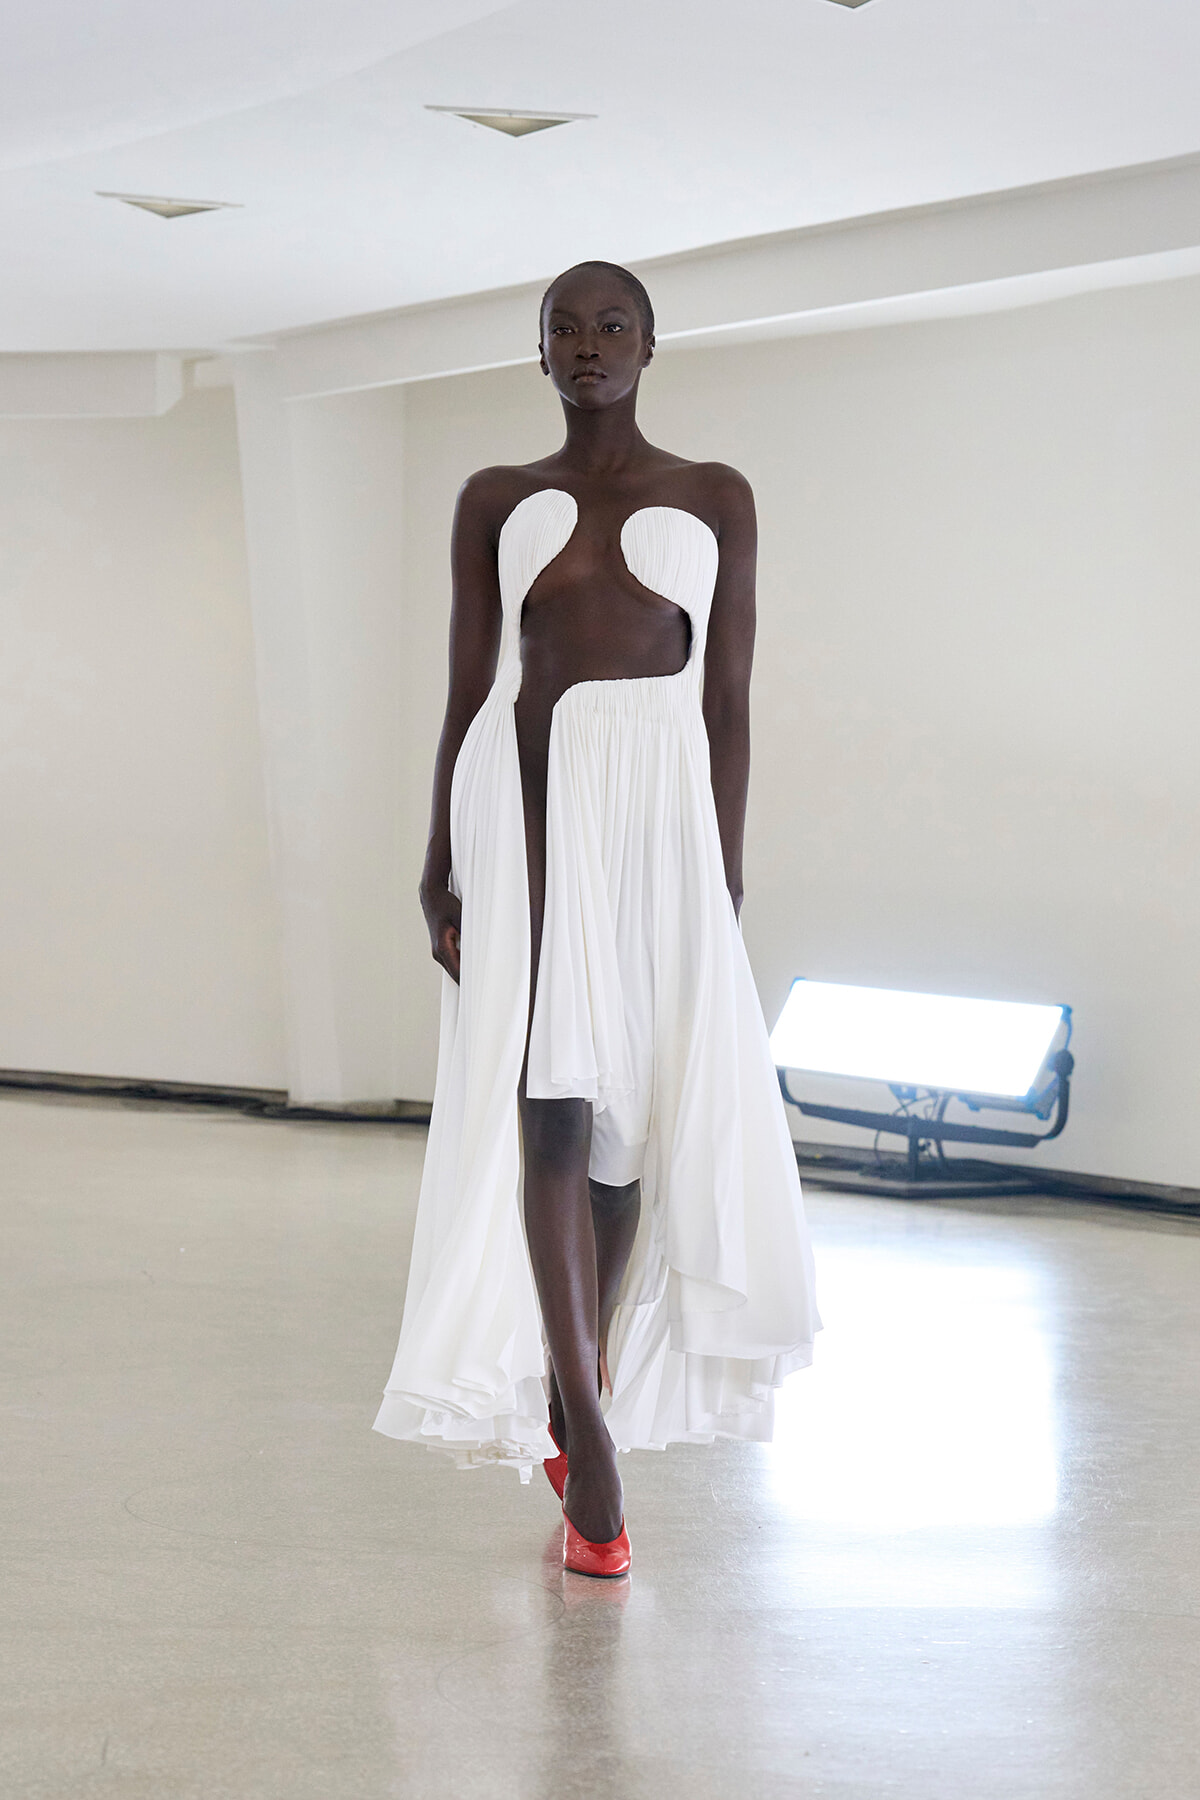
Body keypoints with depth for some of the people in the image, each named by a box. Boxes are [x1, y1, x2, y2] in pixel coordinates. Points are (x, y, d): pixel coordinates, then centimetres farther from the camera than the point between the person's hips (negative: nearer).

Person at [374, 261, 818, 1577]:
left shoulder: (714, 501, 9)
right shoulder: (494, 503, 11)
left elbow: (728, 699, 6)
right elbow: (465, 693, 8)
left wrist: (725, 867, -1)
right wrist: (441, 860, 1)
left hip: (660, 807, 1)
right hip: (526, 801, 0)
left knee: (635, 1108, 4)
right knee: (549, 1100, -10)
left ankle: (574, 1393, 21)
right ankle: (590, 1443, -10)